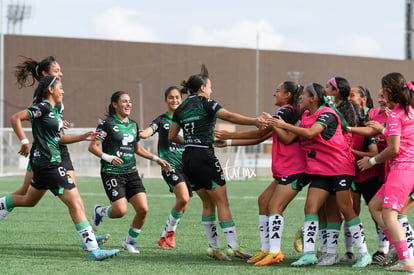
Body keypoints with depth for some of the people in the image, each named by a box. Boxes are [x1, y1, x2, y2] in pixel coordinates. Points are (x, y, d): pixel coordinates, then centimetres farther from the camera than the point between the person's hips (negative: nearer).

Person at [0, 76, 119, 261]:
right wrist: (24, 141, -19)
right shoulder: (42, 108, -13)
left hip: (42, 164, 10)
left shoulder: (53, 110, 15)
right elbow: (16, 118, -17)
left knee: (28, 200, 27)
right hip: (49, 164, -10)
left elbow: (59, 138, 20)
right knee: (76, 205, -12)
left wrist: (83, 137, 11)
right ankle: (93, 250, -14)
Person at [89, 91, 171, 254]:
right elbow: (92, 146, -10)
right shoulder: (107, 124, -7)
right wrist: (108, 157, -25)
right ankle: (99, 211, 18)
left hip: (131, 173, 6)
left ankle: (130, 241, 13)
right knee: (120, 211, -17)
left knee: (143, 209, -8)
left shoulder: (133, 125, 13)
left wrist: (156, 159, 20)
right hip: (112, 173, -6)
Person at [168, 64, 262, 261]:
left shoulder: (181, 108, 14)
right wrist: (256, 122, -21)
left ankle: (214, 247, 8)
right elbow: (230, 117, -18)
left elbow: (172, 136, 16)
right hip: (204, 156, -7)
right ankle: (233, 246, -10)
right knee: (222, 201, -5)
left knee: (208, 203, 12)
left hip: (187, 159, 7)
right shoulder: (205, 103, -5)